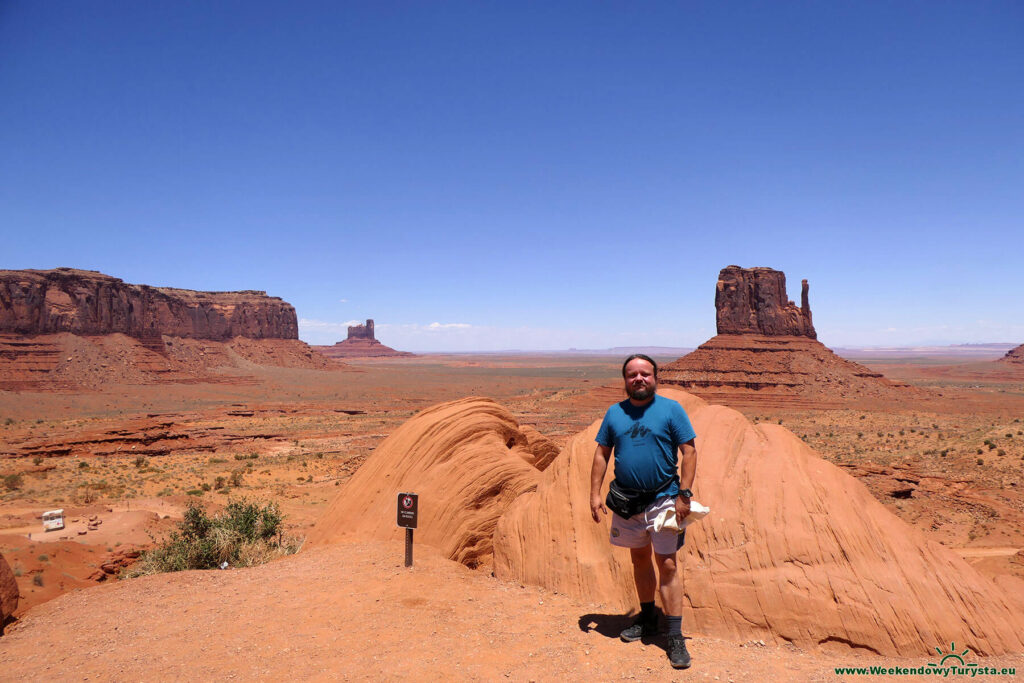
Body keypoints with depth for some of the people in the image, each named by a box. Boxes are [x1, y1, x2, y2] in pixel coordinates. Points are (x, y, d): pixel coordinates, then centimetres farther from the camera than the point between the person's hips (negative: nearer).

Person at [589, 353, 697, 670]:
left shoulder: (671, 409, -6)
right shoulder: (615, 413, 5)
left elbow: (689, 452, -7)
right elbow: (601, 454, 7)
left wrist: (684, 495, -14)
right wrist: (595, 494, 0)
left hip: (663, 499, -4)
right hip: (626, 500, 4)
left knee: (667, 564, -3)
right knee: (639, 558, 17)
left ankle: (675, 636, 6)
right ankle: (647, 619, 34)